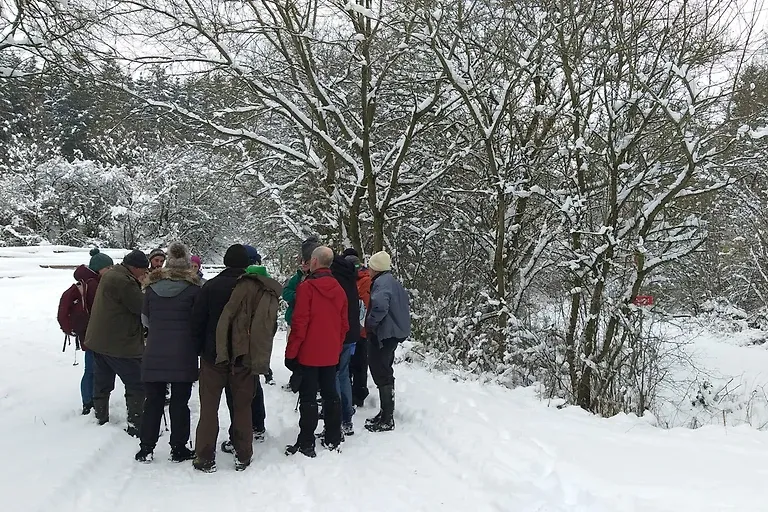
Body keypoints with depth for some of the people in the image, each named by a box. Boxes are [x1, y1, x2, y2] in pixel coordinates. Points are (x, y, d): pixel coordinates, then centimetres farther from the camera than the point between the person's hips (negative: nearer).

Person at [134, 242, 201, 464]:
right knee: (179, 402, 6)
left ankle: (146, 448, 15)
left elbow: (145, 319, 10)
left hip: (154, 354, 2)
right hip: (183, 355, -2)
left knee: (153, 401, 11)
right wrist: (198, 348, 10)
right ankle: (179, 449, 12)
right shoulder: (194, 287, -7)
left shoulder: (152, 285, 2)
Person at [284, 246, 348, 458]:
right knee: (330, 394, 14)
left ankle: (306, 444, 3)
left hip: (309, 353, -6)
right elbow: (344, 324, 11)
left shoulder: (307, 287, -14)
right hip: (331, 353, 6)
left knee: (308, 397, -1)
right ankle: (333, 440, 22)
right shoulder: (339, 289, 6)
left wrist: (291, 352, -10)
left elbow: (299, 323, -16)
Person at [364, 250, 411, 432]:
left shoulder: (381, 282, -17)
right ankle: (386, 413, 28)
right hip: (394, 333, 10)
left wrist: (370, 324, -18)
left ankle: (387, 419, 1)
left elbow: (380, 306, -34)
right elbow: (404, 307, 25)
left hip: (382, 335, -10)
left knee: (382, 376, -4)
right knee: (385, 374, 18)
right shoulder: (393, 281, 15)